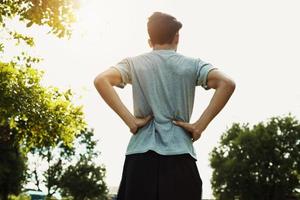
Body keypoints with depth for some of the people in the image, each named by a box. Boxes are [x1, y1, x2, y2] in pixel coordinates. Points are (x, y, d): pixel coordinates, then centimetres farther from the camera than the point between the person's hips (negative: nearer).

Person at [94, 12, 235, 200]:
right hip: (179, 156, -1)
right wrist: (200, 126, -5)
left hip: (141, 155, 1)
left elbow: (101, 80, -7)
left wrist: (130, 120, -5)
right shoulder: (192, 65, 8)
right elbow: (227, 84, -7)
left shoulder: (134, 63, 10)